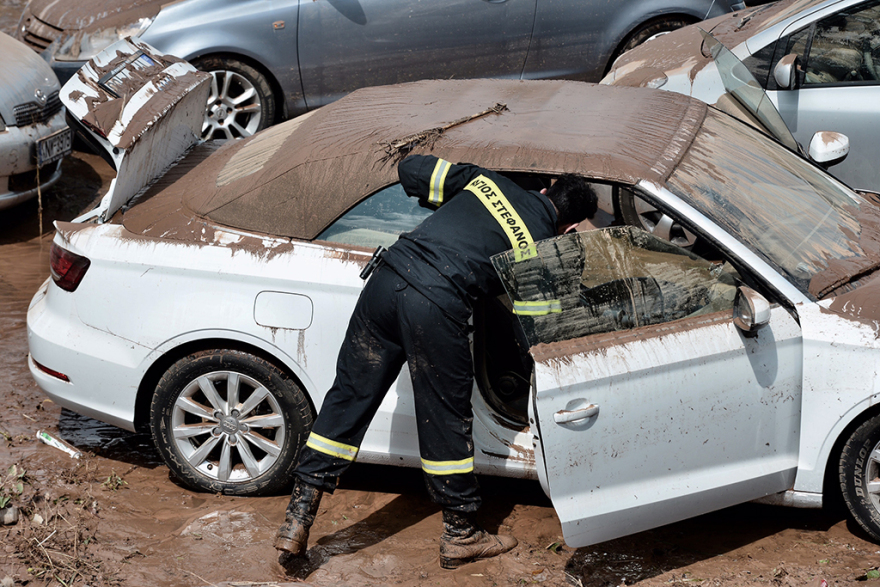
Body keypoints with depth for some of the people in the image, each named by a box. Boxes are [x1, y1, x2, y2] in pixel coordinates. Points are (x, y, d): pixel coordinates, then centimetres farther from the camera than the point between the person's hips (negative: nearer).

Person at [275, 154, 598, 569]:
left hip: (388, 277, 5)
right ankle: (461, 535, 27)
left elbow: (410, 168, 20)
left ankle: (297, 521, 15)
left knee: (349, 396, 12)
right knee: (445, 418, 11)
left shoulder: (487, 181, 20)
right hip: (437, 306, -5)